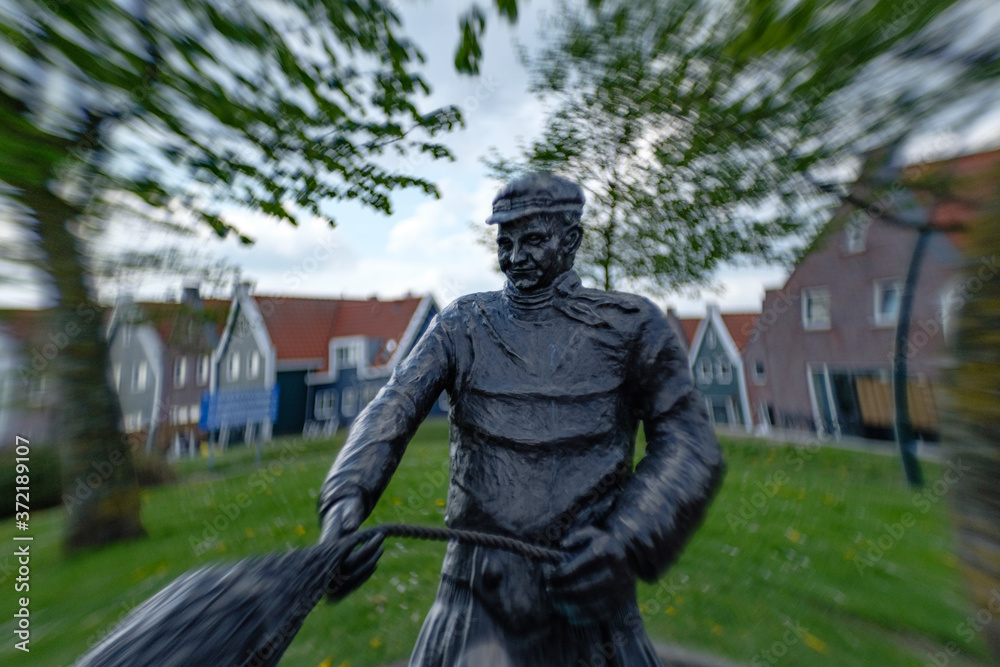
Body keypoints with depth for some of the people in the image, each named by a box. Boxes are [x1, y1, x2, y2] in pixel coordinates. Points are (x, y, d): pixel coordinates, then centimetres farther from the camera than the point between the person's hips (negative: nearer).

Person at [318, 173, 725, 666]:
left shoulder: (631, 325, -4)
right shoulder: (461, 325, -1)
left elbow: (689, 443, -6)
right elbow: (394, 405, -10)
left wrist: (626, 540, -19)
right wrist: (347, 498, -27)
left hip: (590, 588, 1)